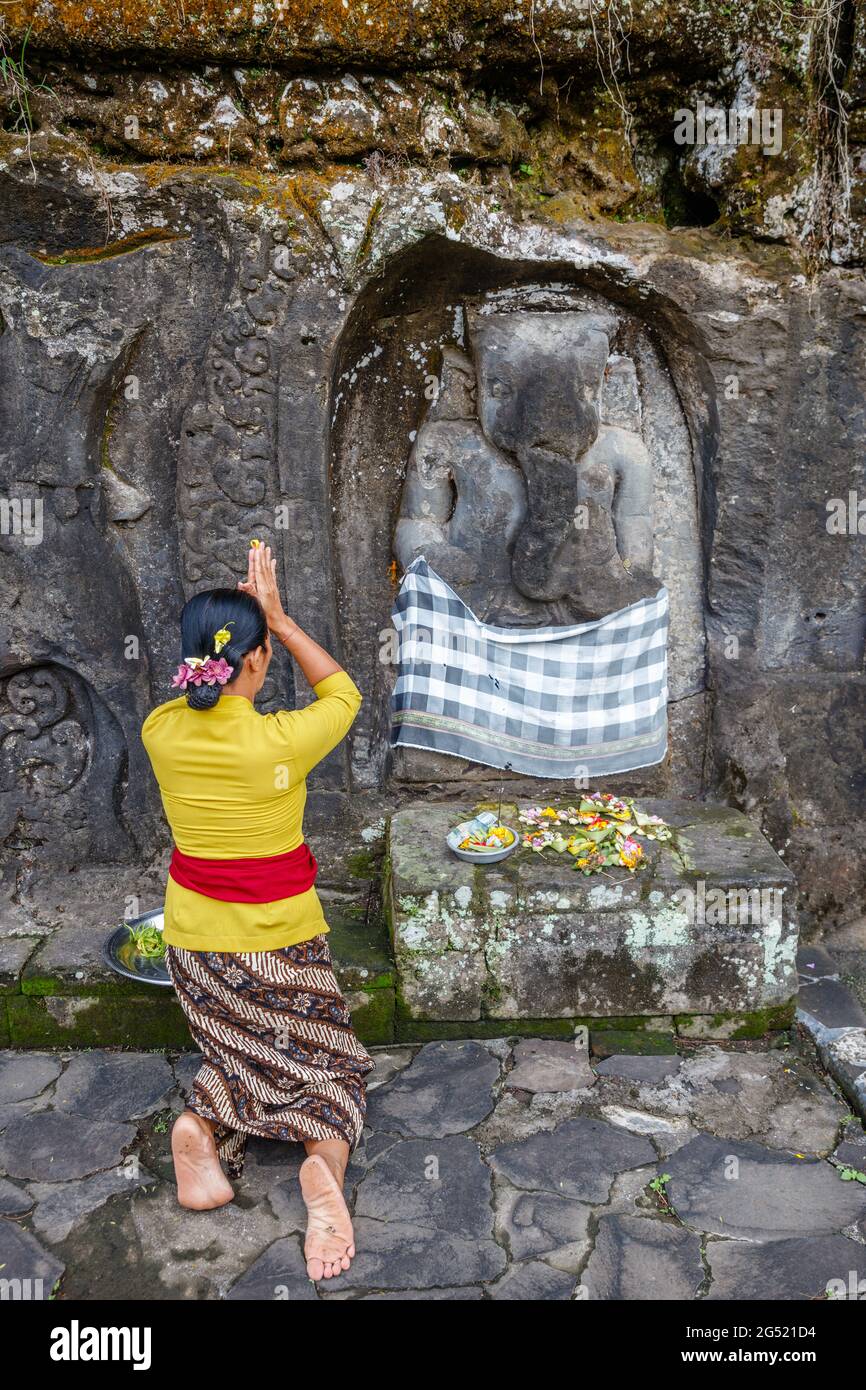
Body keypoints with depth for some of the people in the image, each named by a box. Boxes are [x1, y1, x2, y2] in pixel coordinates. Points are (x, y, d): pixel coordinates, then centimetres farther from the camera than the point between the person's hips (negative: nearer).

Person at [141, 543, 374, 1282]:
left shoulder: (162, 731, -12)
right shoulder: (281, 742, -24)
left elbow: (204, 694, 12)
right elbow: (344, 693, -3)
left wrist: (234, 614, 5)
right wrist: (279, 619, -4)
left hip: (192, 940, 4)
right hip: (279, 943, -4)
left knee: (240, 1055, 25)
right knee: (330, 1063, 15)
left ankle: (203, 1124, -7)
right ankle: (325, 1157, -17)